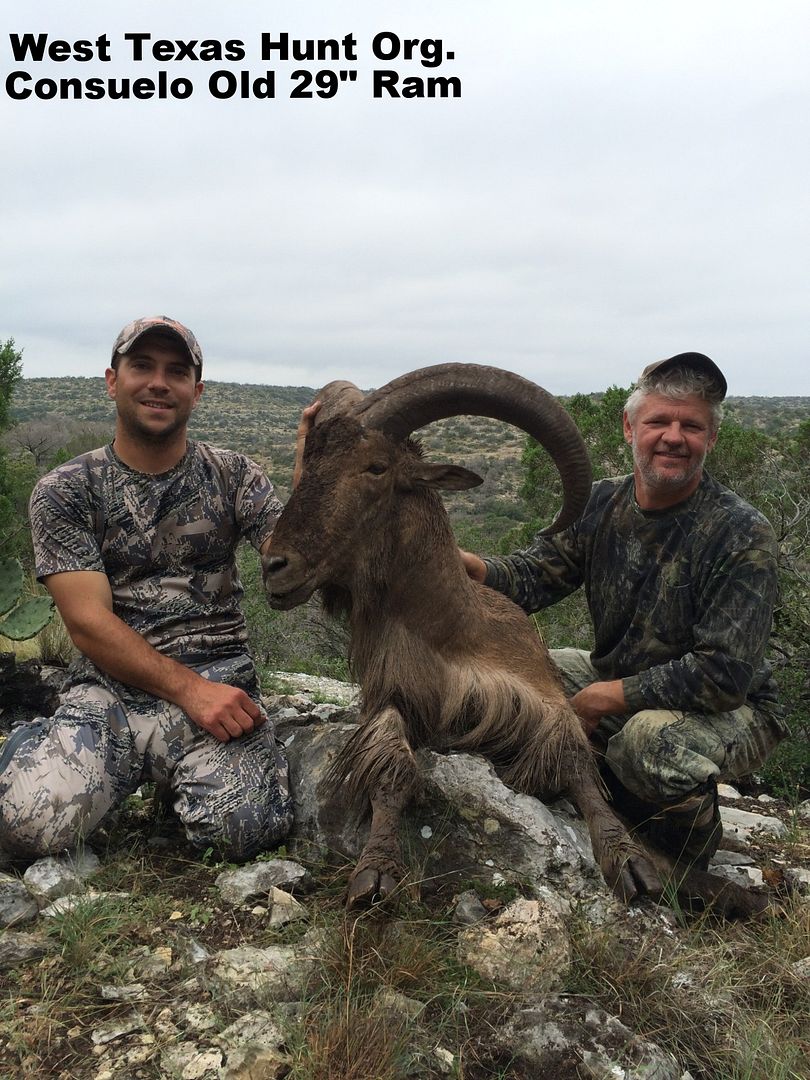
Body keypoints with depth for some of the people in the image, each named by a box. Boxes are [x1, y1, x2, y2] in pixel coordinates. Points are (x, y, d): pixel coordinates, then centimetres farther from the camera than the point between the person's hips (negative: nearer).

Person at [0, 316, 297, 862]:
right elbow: (89, 622, -5)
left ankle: (177, 772, 10)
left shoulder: (235, 476, 9)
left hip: (219, 679, 1)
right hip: (110, 685, 0)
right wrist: (189, 690, -16)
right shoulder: (65, 492, 4)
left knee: (246, 826, -27)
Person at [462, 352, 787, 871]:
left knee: (650, 735, -37)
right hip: (616, 680, 6)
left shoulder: (743, 534, -22)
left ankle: (689, 860, 0)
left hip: (731, 711, -6)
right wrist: (474, 567, -30)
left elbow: (725, 675, -26)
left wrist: (614, 696, -22)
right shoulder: (601, 505, -5)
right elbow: (533, 575, -8)